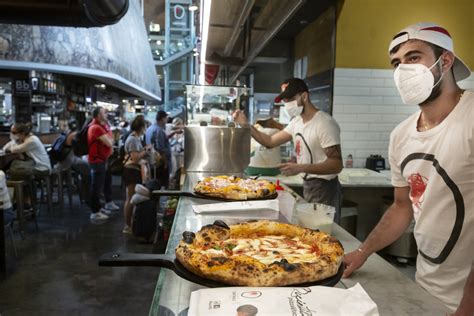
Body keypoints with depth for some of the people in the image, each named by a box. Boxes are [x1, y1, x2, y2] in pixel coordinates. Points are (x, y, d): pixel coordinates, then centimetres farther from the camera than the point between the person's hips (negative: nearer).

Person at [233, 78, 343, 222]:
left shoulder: (325, 123, -20)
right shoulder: (297, 121, 7)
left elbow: (337, 165, -24)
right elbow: (270, 141, 9)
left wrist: (301, 168, -35)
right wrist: (246, 125, -4)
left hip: (324, 188, -8)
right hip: (308, 186, 8)